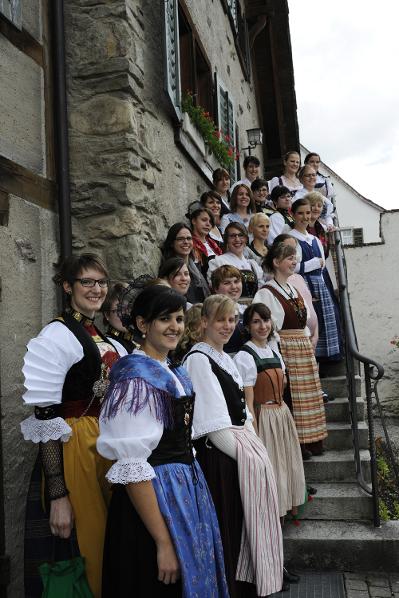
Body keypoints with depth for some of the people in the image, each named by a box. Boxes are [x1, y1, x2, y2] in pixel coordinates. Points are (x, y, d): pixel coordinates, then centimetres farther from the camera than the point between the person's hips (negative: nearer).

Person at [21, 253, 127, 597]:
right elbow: (44, 420, -17)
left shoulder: (110, 342, 11)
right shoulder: (55, 339, -11)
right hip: (74, 452, -7)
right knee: (83, 550, 3)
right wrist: (58, 495, -20)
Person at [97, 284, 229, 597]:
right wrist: (163, 542, -20)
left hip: (189, 490, 8)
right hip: (154, 498, -8)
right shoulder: (135, 378, -18)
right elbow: (131, 469, -21)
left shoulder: (176, 373, 9)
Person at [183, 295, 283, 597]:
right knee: (226, 528, 2)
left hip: (241, 450, 9)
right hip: (219, 457, -8)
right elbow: (214, 427, -18)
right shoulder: (198, 359, -14)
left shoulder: (225, 358, 14)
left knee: (243, 525, 17)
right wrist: (245, 454, -14)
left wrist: (253, 445, 5)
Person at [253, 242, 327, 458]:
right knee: (291, 395, -5)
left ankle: (311, 441, 24)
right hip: (285, 349, -8)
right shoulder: (266, 293, -11)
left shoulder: (293, 289, 15)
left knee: (309, 395, 12)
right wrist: (277, 345, -17)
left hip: (304, 347, 8)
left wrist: (307, 340, 15)